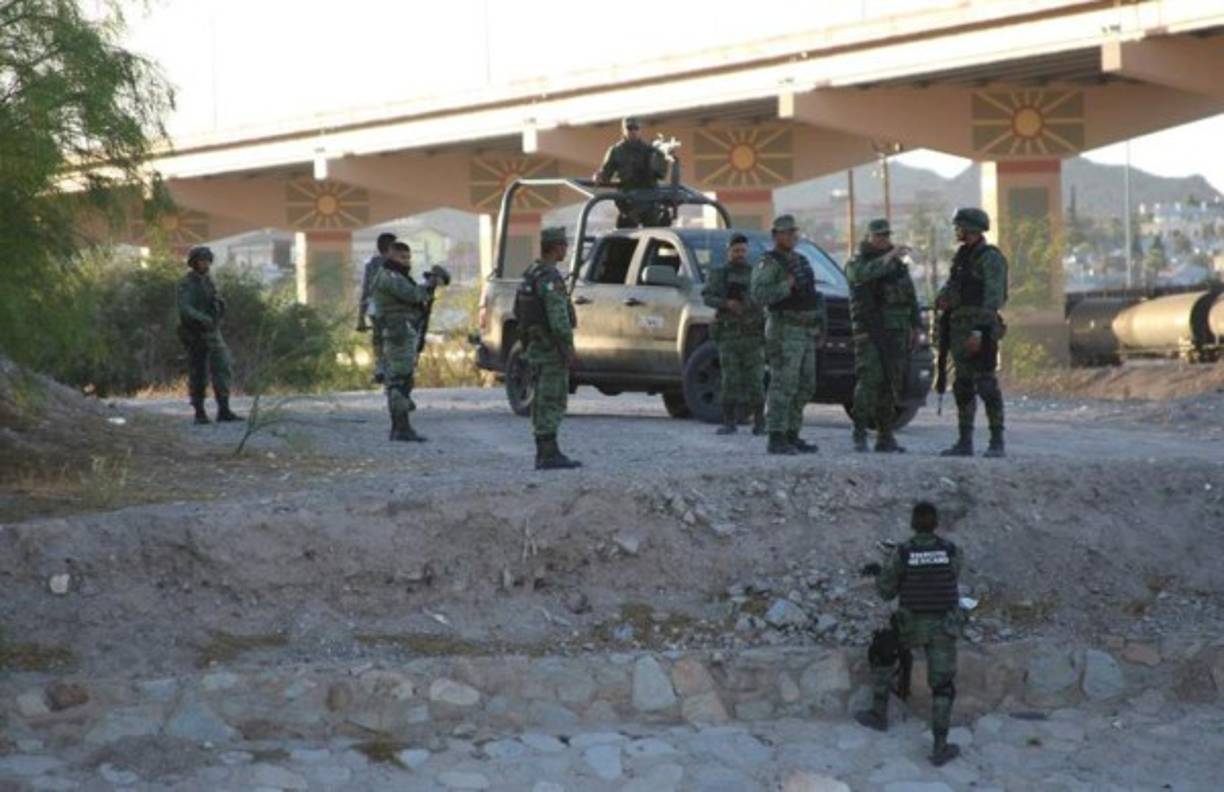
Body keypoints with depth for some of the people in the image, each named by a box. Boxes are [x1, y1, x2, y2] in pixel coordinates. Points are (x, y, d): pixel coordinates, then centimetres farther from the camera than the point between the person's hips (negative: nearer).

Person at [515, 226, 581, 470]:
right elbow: (558, 316, -23)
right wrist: (568, 348, -20)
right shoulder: (549, 277, -17)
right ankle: (550, 454, -11)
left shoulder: (530, 274, 15)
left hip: (536, 347, 10)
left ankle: (543, 454, 12)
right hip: (551, 347, -10)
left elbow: (519, 312, 21)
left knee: (543, 402, 11)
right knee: (552, 401, -9)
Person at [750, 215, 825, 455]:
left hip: (805, 333, 9)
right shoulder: (768, 264, -9)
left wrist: (818, 326, 20)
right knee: (783, 385, -11)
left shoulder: (801, 261, 17)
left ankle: (792, 436, 14)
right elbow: (759, 295, -23)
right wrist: (788, 285, -27)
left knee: (804, 386, 8)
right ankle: (776, 439, -10)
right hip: (784, 331, -9)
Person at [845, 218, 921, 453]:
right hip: (868, 333, -5)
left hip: (896, 334, 5)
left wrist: (916, 326, 12)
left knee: (891, 385, 4)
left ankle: (885, 437, 8)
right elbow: (864, 274, -26)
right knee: (869, 380, -16)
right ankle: (860, 435, -14)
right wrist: (889, 257, -31)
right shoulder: (856, 264, 0)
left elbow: (911, 297, 20)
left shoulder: (898, 265, 16)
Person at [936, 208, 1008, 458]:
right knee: (963, 387, 9)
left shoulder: (990, 258, -10)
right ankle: (964, 442, 13)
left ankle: (997, 442, -6)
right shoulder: (962, 257, 17)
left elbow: (993, 296, -19)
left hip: (981, 330, -9)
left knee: (987, 385, -9)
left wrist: (982, 331, -27)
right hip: (959, 329, 9)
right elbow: (951, 287, 21)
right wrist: (942, 299, -4)